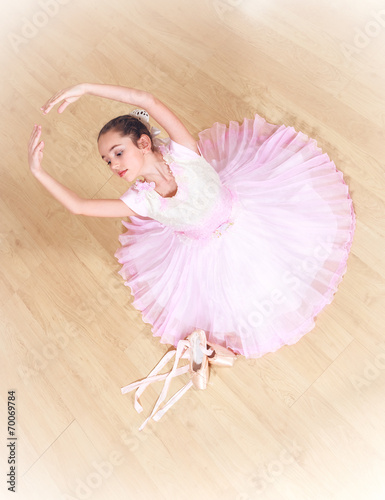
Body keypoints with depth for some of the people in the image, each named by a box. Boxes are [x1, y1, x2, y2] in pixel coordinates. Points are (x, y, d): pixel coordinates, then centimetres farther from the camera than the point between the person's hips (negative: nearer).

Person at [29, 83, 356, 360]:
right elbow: (78, 206, -24)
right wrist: (39, 171, -27)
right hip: (204, 251, 2)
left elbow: (149, 101, -44)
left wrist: (86, 88, -44)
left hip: (241, 218, -2)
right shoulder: (141, 201, -24)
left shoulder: (183, 153, -32)